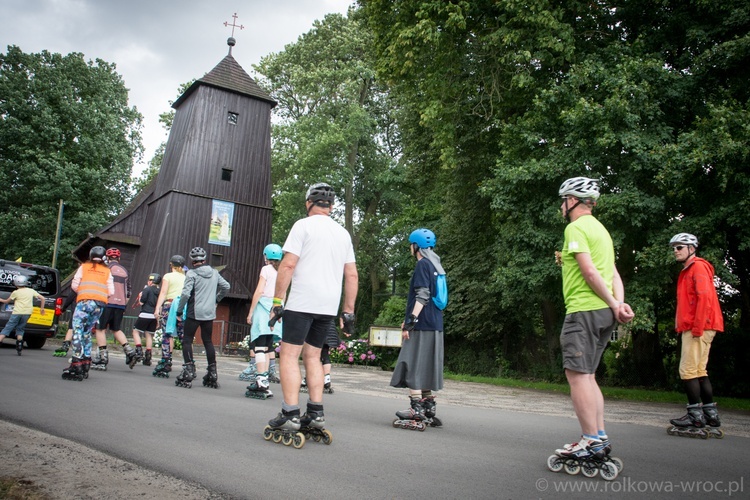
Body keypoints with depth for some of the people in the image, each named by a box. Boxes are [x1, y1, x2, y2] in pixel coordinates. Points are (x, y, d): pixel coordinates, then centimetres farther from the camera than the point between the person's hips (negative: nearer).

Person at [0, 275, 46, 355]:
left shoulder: (16, 292, 1)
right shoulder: (31, 291, 10)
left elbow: (7, 301, 13)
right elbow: (42, 298, 10)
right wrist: (42, 308, 19)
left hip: (17, 313, -4)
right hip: (27, 313, 4)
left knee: (7, 328, 2)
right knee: (20, 329, 15)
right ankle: (19, 348, 6)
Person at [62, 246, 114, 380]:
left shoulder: (84, 267, 10)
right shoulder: (107, 271, 15)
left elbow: (74, 286, 5)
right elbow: (111, 292, 7)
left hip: (85, 301, -4)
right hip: (100, 304, 4)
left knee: (78, 331, -6)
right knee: (87, 332, 15)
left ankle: (76, 368, -17)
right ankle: (85, 367, 16)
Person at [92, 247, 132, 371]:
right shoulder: (124, 270, 16)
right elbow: (128, 291, 17)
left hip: (107, 302, -5)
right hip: (121, 304, 5)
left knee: (101, 329, 3)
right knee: (116, 329, 18)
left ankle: (103, 357, -1)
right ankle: (129, 350, 3)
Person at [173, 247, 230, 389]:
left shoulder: (191, 273, -9)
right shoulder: (214, 273, 7)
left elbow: (186, 293, -16)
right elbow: (226, 286, 15)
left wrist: (179, 310, -6)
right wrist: (217, 299, 25)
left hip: (194, 313, -5)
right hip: (210, 313, 5)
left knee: (187, 340, 2)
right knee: (208, 341, 12)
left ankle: (188, 371, -8)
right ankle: (212, 373, 13)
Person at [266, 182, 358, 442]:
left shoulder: (303, 225, -3)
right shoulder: (343, 233, 15)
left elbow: (288, 265, -11)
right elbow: (352, 276, 13)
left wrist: (277, 300, -7)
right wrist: (348, 310, 17)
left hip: (302, 303, -6)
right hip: (329, 306, 6)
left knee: (289, 355, -2)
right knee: (312, 356, 14)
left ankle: (290, 414, -5)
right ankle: (316, 413, 12)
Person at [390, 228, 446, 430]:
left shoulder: (423, 264, -9)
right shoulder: (436, 266, 17)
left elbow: (422, 296, -18)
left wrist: (410, 322, -20)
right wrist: (409, 320, 25)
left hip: (421, 327, -9)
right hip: (434, 326, 9)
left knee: (412, 367, -7)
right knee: (426, 368, 13)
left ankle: (416, 412, -7)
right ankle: (429, 409, 17)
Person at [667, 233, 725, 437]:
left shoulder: (698, 266, -8)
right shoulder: (688, 270, 22)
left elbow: (705, 297, -18)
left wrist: (697, 327, -20)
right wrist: (682, 326, 16)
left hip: (698, 328, -10)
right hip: (691, 328, 10)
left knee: (688, 370, -9)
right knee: (699, 371, 12)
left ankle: (696, 416, -4)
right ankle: (711, 414, 17)